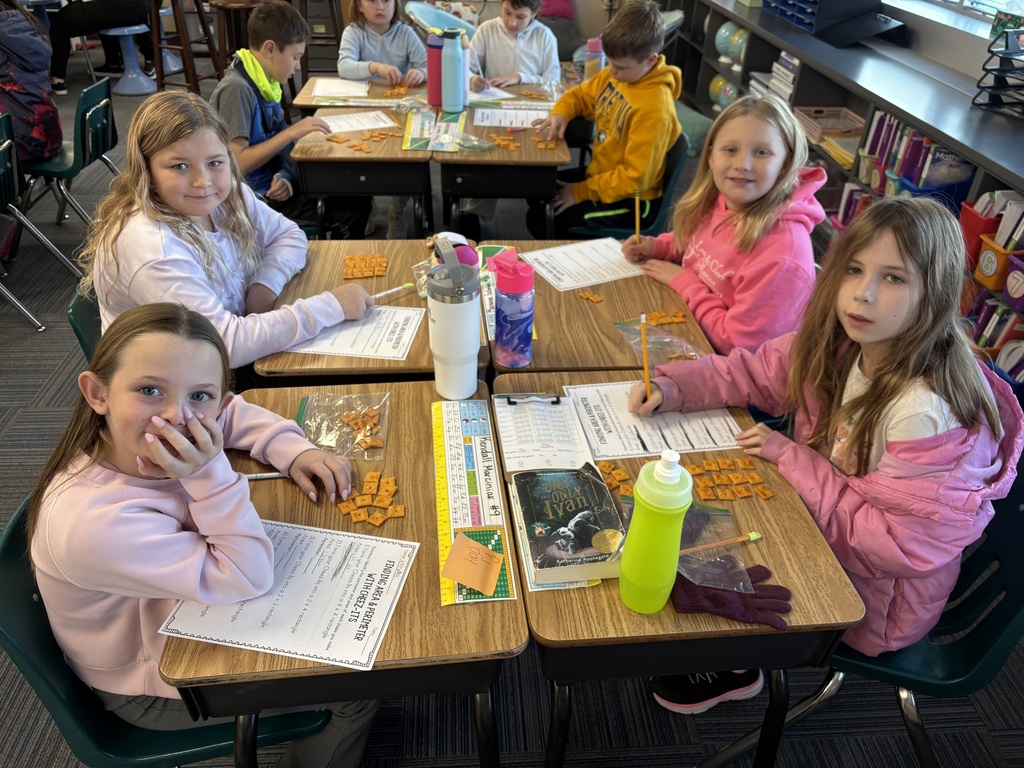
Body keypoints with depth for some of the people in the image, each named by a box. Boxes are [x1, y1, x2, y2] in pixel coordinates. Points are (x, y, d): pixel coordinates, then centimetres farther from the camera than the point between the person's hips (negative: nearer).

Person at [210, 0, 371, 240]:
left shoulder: (263, 82, 6)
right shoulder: (236, 88, -20)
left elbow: (271, 143, 8)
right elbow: (236, 163, -24)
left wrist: (284, 176, -13)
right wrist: (291, 132, -24)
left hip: (273, 184, 8)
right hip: (255, 198, -8)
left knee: (358, 198, 7)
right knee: (349, 215, -13)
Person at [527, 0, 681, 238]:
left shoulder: (654, 108, -29)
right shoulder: (615, 74, -4)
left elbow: (636, 177, -26)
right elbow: (581, 94, 15)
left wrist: (581, 192, -21)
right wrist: (560, 113, -8)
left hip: (631, 199, -9)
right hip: (601, 173, 9)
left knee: (543, 221, -15)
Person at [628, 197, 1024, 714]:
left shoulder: (928, 412, -35)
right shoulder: (837, 345, -13)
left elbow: (899, 544, -29)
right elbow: (753, 372, -2)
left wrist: (792, 458, -27)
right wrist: (670, 386, -19)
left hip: (879, 596, -6)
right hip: (824, 524, 7)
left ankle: (732, 670, 27)